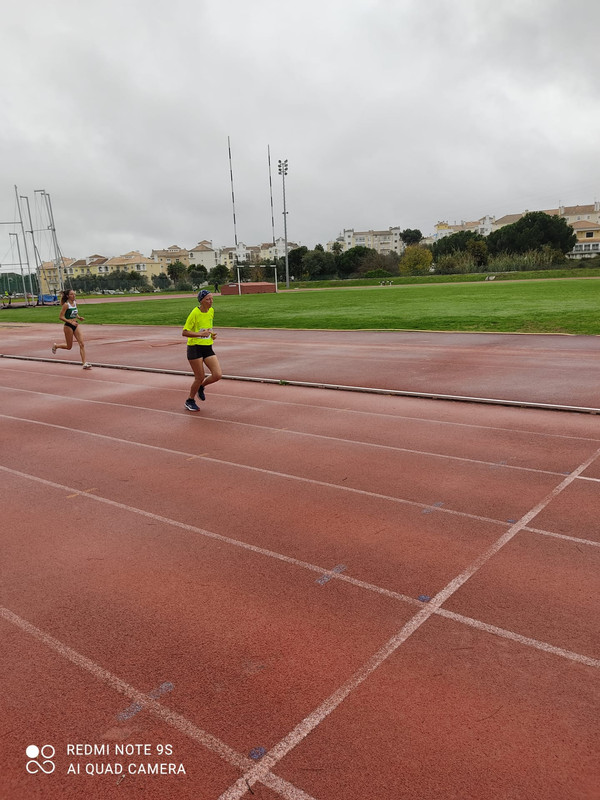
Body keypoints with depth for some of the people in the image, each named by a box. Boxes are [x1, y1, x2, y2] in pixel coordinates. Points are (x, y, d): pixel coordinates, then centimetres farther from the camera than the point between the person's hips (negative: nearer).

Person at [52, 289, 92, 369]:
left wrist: (79, 317, 2)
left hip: (75, 325, 6)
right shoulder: (66, 305, -14)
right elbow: (61, 317, -16)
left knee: (82, 344, -6)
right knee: (69, 347, 7)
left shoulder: (75, 303, 6)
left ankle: (84, 363, -7)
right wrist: (71, 322, -26)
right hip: (68, 326, -6)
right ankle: (55, 346, 37)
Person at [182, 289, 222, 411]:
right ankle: (190, 401, 24)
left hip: (208, 347, 6)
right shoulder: (195, 313, -15)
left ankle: (201, 387, 24)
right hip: (195, 348, -6)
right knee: (200, 377, -1)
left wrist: (212, 334, 5)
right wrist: (201, 334, -26)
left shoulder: (211, 311, 6)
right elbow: (184, 332, -15)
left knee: (218, 375, -6)